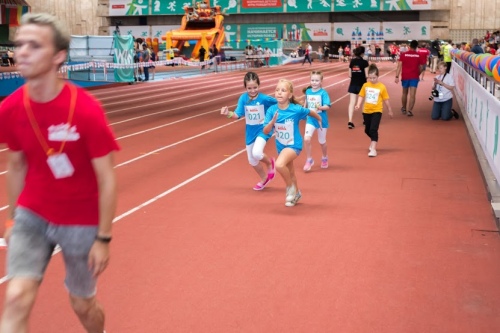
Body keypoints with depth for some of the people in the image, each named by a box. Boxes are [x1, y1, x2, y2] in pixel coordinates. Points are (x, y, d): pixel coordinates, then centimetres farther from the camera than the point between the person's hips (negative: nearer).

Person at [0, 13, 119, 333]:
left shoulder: (87, 110, -23)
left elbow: (107, 180, -16)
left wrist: (103, 238, -13)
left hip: (82, 222, -2)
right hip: (32, 215, 3)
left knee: (83, 303, 14)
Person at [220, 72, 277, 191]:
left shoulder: (264, 98, -19)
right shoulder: (243, 98, -11)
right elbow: (237, 115, -15)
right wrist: (228, 113, -32)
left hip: (263, 129, -4)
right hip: (250, 131, 4)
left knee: (256, 153, -28)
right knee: (252, 161, 14)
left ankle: (269, 162, 7)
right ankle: (264, 178, 40)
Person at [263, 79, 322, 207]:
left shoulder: (297, 109, -21)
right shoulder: (272, 110, -13)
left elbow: (311, 112, -1)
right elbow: (266, 131, -14)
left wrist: (319, 120, 18)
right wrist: (273, 121, -33)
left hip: (294, 145, -5)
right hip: (281, 146, 5)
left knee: (279, 165, -30)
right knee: (290, 173, 23)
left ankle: (291, 187, -3)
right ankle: (296, 193, 50)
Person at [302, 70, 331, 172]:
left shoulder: (323, 93, -15)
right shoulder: (308, 91, -2)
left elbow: (328, 106, -22)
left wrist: (320, 107, -38)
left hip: (321, 120, -3)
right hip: (310, 119, 3)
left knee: (322, 142, 14)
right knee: (306, 139, -16)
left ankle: (324, 158, 41)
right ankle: (309, 160, 1)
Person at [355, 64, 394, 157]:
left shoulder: (382, 87, -9)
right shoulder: (365, 85, -2)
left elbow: (386, 100, -1)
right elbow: (361, 96, 2)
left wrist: (390, 110, 7)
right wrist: (358, 104, -15)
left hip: (377, 111, -4)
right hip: (366, 111, 4)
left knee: (373, 130, -14)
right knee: (367, 130, 17)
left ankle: (373, 149, -9)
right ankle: (373, 142, 44)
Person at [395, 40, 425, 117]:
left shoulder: (403, 54, -1)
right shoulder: (419, 55, 0)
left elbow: (399, 66, -8)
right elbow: (421, 67, 4)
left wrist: (397, 76, -10)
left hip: (405, 76, 2)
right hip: (414, 77, -2)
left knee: (404, 93, 20)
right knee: (412, 95, -4)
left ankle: (404, 109, 34)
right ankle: (409, 111, -14)